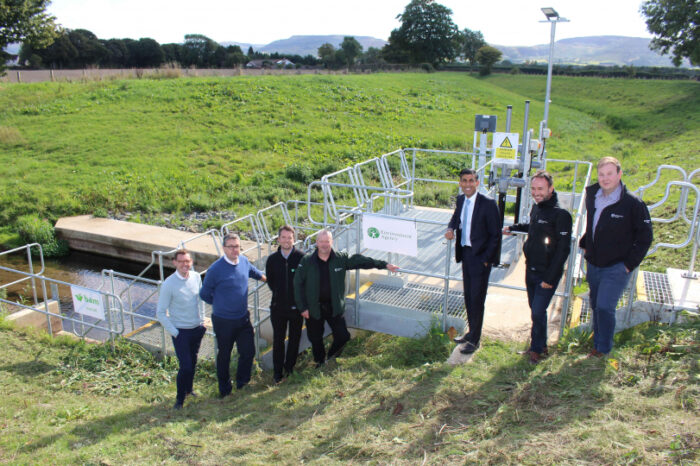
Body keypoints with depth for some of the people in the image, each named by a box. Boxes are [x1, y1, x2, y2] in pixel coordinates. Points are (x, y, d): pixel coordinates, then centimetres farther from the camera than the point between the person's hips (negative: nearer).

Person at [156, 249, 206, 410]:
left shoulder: (196, 277, -4)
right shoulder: (169, 284, -19)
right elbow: (160, 312, -13)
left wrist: (202, 320, 11)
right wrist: (174, 332, -12)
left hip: (197, 329, 5)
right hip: (181, 332, -5)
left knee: (193, 362, 19)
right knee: (185, 366, -6)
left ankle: (188, 389, 44)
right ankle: (180, 399, 17)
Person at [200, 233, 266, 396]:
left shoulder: (244, 261, -4)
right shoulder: (215, 269, -20)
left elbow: (254, 272, 22)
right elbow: (204, 294, -7)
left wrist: (265, 278, 33)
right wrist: (219, 304, 4)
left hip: (243, 318, 5)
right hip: (223, 320, -5)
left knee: (248, 352, 10)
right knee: (224, 355, 13)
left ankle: (242, 382, 36)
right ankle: (224, 388, 34)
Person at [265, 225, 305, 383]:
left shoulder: (301, 257, -11)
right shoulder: (272, 259, -3)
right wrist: (279, 294, 7)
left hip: (296, 306, -1)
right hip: (278, 306, 1)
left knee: (294, 338, 13)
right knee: (278, 340, 8)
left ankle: (289, 366, 31)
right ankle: (277, 371, 20)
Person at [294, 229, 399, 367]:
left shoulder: (341, 259, -4)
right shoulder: (307, 261, -9)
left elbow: (360, 260, 4)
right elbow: (298, 284, -5)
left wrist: (384, 265, 3)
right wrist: (302, 307, -8)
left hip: (334, 307, 2)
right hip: (314, 308, -1)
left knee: (343, 336, 3)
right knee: (316, 340, 10)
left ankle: (331, 358, 32)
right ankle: (320, 364, 36)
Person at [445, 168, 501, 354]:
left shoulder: (488, 204, -16)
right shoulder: (461, 200, 5)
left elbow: (495, 235, -13)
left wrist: (485, 259, -15)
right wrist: (450, 229, -1)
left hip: (480, 257, -7)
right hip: (465, 254, 7)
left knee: (476, 299, -1)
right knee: (468, 296, 16)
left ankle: (474, 340, 12)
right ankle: (472, 332, 33)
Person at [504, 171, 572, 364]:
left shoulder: (560, 214, -19)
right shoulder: (536, 207, 5)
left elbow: (563, 249, -19)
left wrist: (549, 278, -19)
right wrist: (513, 228, 26)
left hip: (547, 273, -7)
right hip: (531, 269, 7)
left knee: (538, 312, -6)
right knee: (534, 310, 16)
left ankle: (537, 348, 16)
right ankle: (540, 345, 32)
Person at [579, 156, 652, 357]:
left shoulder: (633, 204, -15)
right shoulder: (592, 196, 1)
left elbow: (645, 237, -8)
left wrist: (630, 263, -11)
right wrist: (585, 244, 12)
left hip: (616, 268, -6)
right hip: (593, 265, 6)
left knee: (604, 307, -12)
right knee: (595, 306, 16)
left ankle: (603, 348, 8)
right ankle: (597, 342, 34)